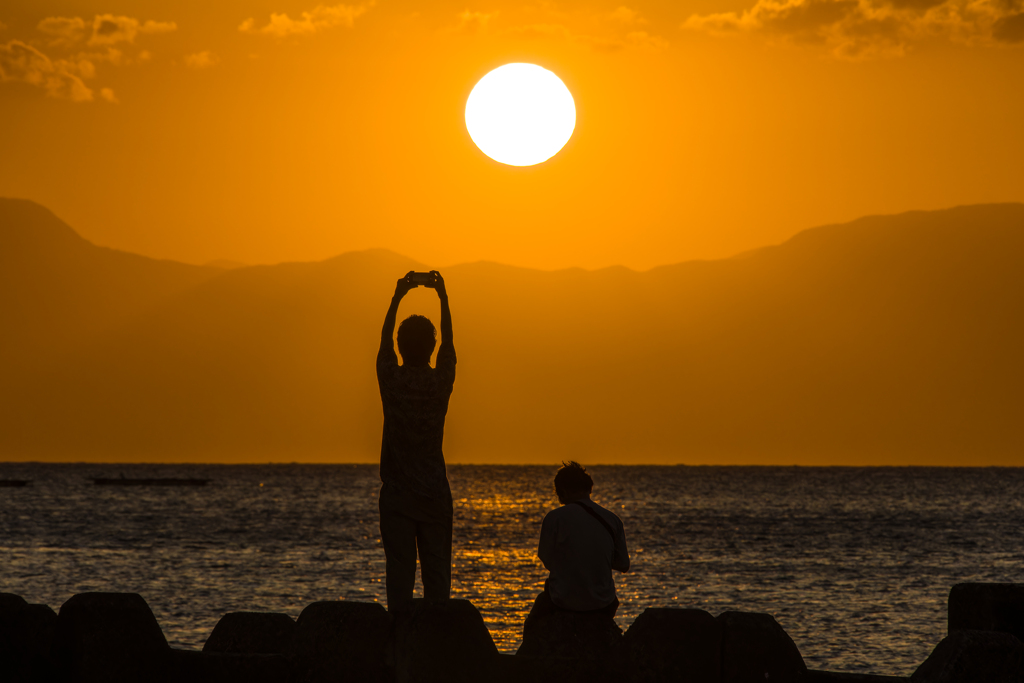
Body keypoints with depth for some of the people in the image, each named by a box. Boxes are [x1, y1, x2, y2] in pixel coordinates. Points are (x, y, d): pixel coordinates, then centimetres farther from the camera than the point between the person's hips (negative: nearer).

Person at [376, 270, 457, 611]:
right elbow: (449, 342, 13)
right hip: (435, 494, 1)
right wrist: (443, 297, 22)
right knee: (436, 572, 3)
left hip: (396, 494, -1)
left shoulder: (391, 380, -6)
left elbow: (384, 339, 11)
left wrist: (398, 296, 21)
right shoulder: (441, 382, -4)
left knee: (399, 572, -1)